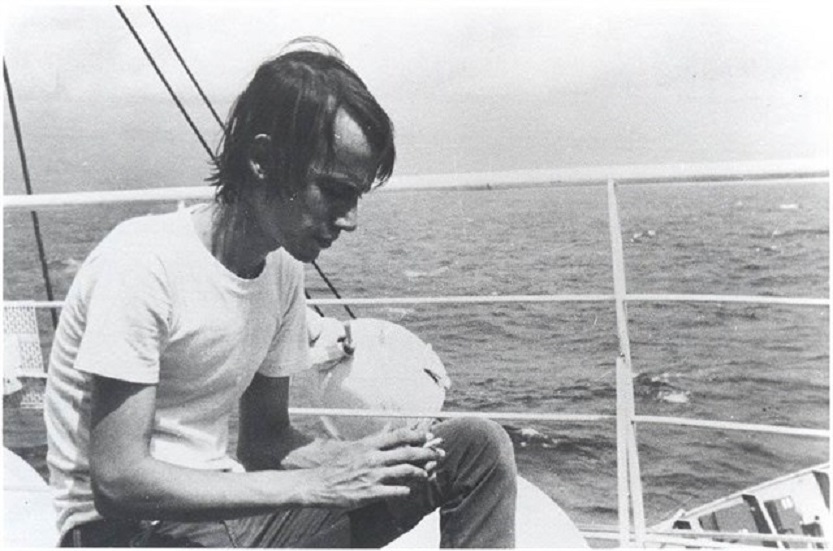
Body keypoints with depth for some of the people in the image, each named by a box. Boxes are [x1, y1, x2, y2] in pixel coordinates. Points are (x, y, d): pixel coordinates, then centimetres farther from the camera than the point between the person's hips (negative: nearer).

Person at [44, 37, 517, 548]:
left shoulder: (283, 269, 3)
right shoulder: (143, 261, -21)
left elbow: (267, 437, 9)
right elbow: (119, 481, -23)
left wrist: (356, 458, -12)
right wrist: (314, 485, -25)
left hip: (229, 504, 7)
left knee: (478, 447, -5)